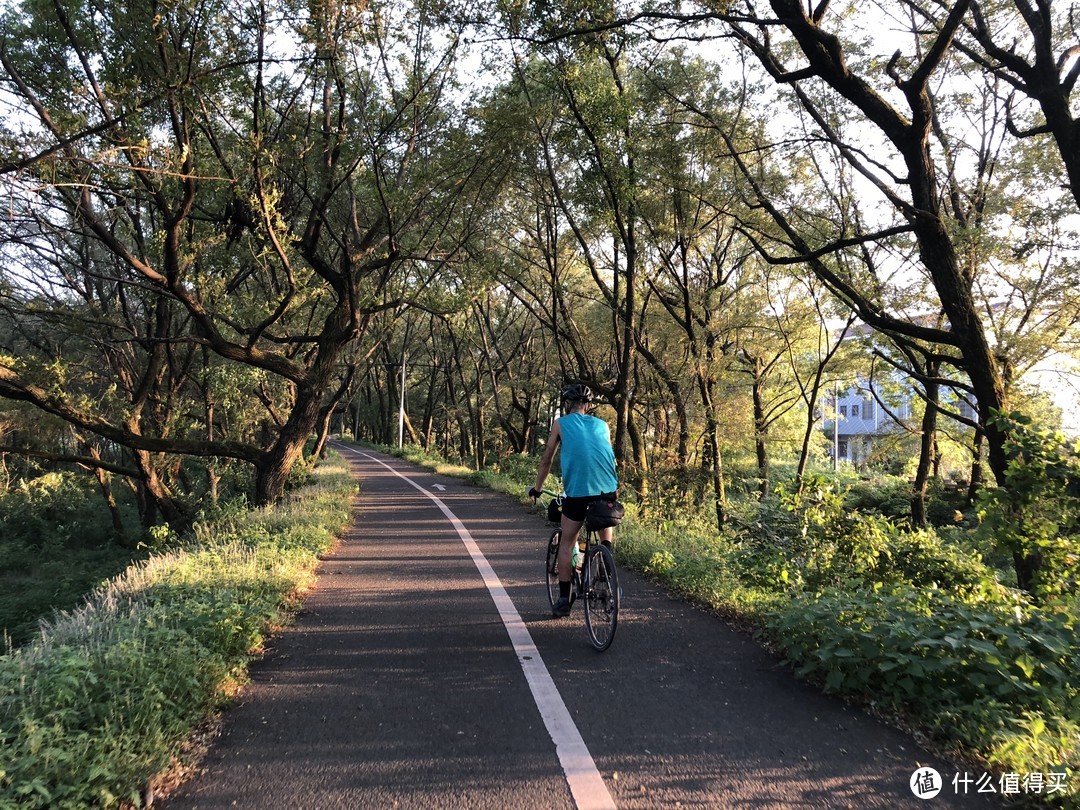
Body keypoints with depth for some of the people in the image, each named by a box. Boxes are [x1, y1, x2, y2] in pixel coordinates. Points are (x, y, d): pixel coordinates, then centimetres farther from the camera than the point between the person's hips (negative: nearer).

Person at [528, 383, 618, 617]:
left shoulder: (561, 423, 12)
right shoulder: (602, 425, 19)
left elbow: (546, 460, 15)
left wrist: (537, 488, 28)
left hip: (577, 490, -3)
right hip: (607, 489, 3)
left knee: (566, 544, 11)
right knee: (607, 536, 27)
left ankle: (564, 600, 12)